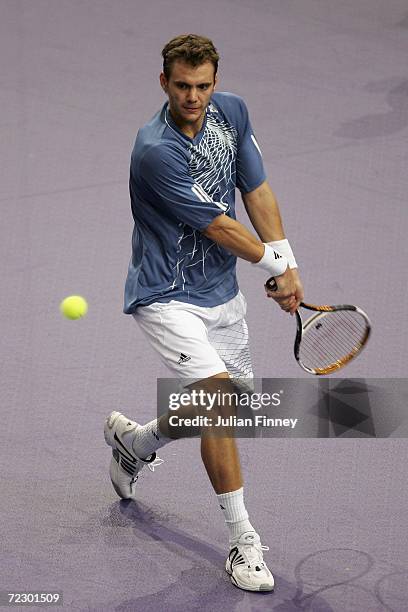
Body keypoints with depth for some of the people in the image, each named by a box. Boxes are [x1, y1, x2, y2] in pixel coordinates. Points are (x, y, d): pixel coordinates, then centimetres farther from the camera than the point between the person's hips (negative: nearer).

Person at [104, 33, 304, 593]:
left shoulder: (232, 112, -4)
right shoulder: (156, 151, -26)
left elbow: (257, 191, 5)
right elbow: (219, 227, -19)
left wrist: (288, 265, -3)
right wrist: (275, 262, -8)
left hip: (221, 293, 8)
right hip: (167, 296, -8)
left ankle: (133, 439, 45)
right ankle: (243, 541, -14)